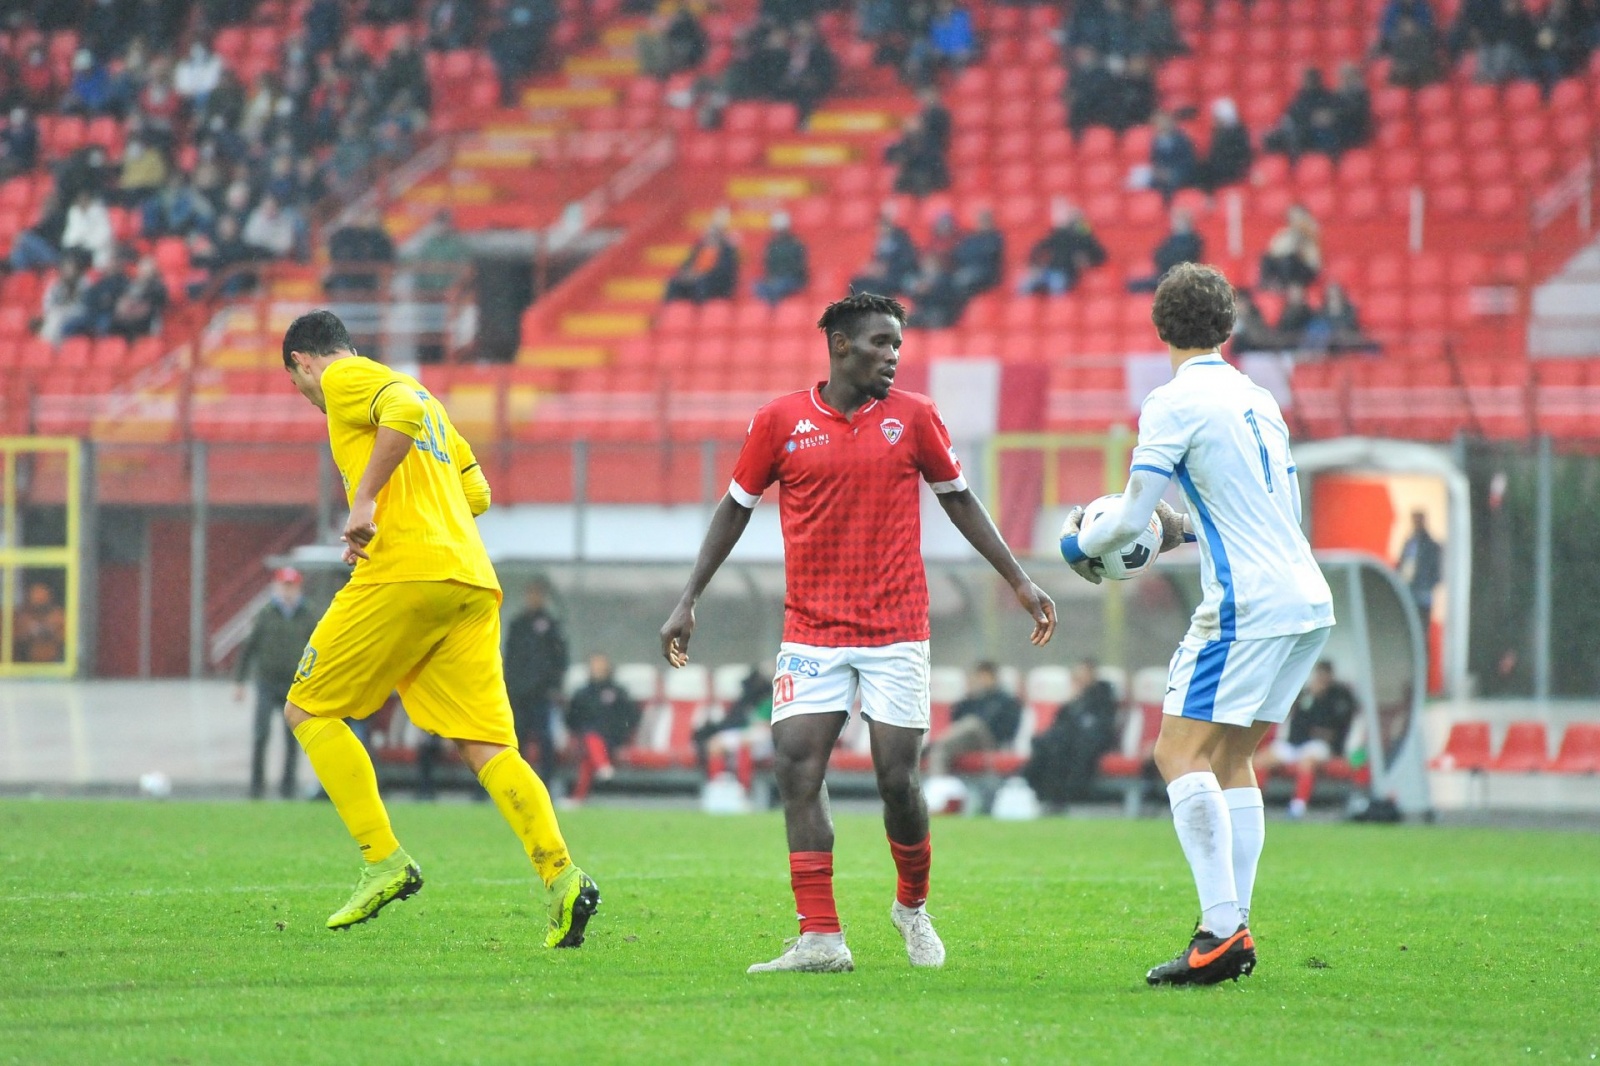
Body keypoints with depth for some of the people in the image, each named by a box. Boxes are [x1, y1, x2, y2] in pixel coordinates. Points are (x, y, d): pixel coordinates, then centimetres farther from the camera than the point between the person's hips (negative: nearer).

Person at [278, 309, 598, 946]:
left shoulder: (345, 378, 4)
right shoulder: (425, 397, 29)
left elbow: (402, 411, -18)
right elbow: (476, 493, 26)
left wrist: (364, 502, -18)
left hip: (404, 576, -8)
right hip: (473, 583, 8)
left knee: (309, 711, 6)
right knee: (487, 745, 0)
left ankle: (385, 862, -4)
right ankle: (561, 878, -18)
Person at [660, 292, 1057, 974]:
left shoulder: (913, 418, 2)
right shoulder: (780, 422, 0)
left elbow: (958, 499, 13)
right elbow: (736, 508, 10)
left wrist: (1019, 582, 10)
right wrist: (688, 601, 8)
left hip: (896, 633, 0)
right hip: (811, 631, 0)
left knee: (897, 778, -3)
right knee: (796, 769, -12)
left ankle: (912, 905, 25)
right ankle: (821, 940, -11)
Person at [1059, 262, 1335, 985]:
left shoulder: (1174, 403, -7)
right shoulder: (1259, 400, 17)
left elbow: (1130, 518, -10)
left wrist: (1079, 546, 10)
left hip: (1247, 606, -8)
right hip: (1308, 602, 8)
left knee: (1181, 754, -8)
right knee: (1230, 760, 14)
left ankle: (1220, 927, -20)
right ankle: (1235, 929, 8)